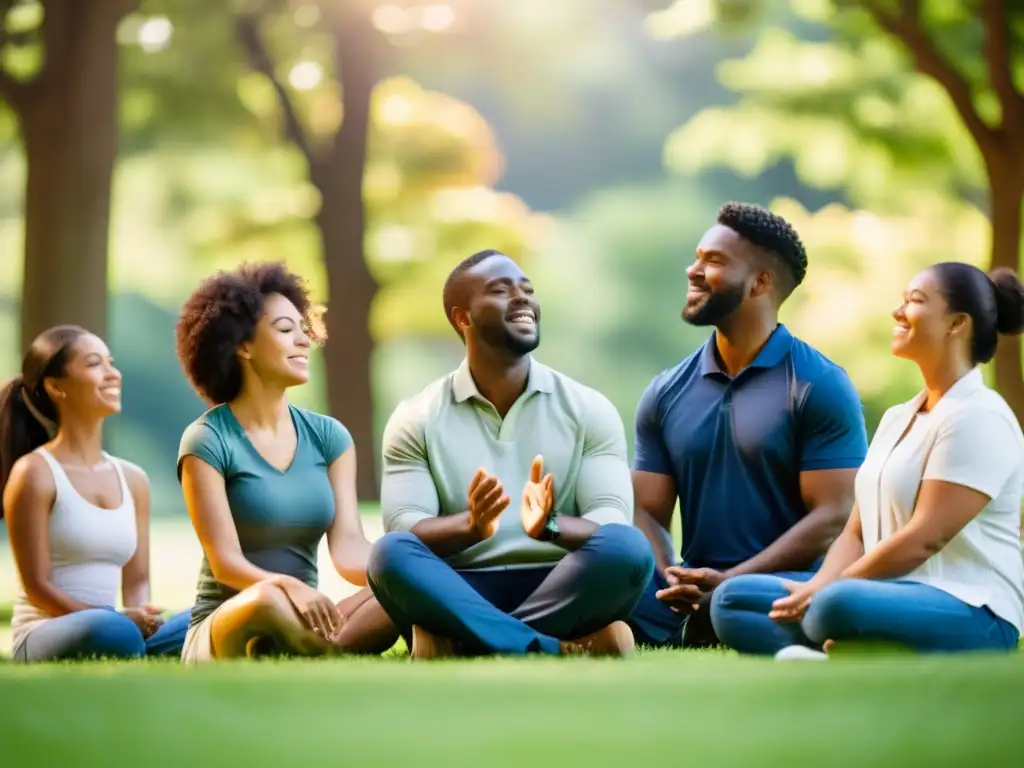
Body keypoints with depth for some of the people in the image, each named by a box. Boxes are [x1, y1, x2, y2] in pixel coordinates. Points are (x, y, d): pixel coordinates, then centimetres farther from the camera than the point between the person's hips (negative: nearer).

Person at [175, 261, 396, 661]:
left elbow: (347, 545, -3)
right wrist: (288, 587, -37)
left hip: (304, 624, 5)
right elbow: (225, 562, -15)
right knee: (270, 600, -40)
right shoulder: (208, 441, -6)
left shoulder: (328, 436, 9)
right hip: (227, 627, -5)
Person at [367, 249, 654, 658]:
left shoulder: (589, 409, 7)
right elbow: (403, 531, -5)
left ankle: (462, 646, -32)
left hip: (561, 594, 1)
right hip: (460, 598, 0)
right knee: (391, 553, -31)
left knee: (628, 548, -29)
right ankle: (558, 651, -37)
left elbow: (614, 527, -5)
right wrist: (470, 526, -27)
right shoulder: (417, 419, 6)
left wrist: (551, 527, -28)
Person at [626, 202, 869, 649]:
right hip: (692, 599, 4)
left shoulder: (820, 387, -2)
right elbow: (649, 513, 11)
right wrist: (673, 581, -13)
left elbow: (833, 517, -9)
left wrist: (729, 583, -18)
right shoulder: (666, 394, 14)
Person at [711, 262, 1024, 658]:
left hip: (967, 612, -10)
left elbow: (924, 539, -17)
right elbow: (857, 533, 14)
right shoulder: (896, 418, 20)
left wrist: (827, 591, -14)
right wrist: (817, 588, -7)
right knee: (733, 599, -4)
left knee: (841, 606, -40)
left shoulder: (978, 417, -9)